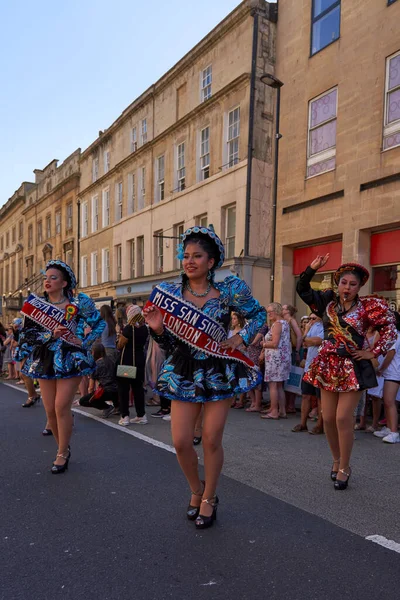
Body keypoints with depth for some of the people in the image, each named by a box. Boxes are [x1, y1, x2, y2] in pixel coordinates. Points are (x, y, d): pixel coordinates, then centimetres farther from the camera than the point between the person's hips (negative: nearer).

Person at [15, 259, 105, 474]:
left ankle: (62, 454, 8)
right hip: (45, 362, 4)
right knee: (50, 410, 6)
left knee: (61, 407, -9)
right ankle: (63, 449, 27)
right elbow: (27, 334, -3)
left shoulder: (80, 303, -4)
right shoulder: (36, 304, 3)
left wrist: (85, 343, -7)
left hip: (70, 360, -3)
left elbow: (99, 324, 4)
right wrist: (51, 335, -17)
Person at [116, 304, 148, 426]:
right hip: (140, 360, 6)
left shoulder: (128, 328, -17)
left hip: (127, 361, -6)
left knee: (123, 388, 3)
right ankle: (141, 415, 16)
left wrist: (120, 337, 4)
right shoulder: (144, 328, 3)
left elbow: (120, 346, -13)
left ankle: (125, 417, 4)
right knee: (138, 387, 12)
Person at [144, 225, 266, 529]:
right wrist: (158, 329, -19)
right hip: (184, 374, 2)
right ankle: (197, 490, 31)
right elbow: (169, 344, 2)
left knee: (212, 439, 4)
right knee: (181, 441, 1)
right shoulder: (170, 292, -2)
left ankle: (209, 498, 29)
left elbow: (259, 314, 6)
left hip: (220, 374, -2)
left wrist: (241, 338, -9)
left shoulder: (230, 290, -8)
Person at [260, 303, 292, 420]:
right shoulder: (285, 323, 17)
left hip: (276, 357, -10)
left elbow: (274, 343, -20)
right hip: (284, 356, 10)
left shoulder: (277, 324, -12)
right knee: (279, 386, 12)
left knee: (273, 385, -5)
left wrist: (264, 344, -2)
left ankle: (274, 412, -3)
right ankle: (282, 411, 15)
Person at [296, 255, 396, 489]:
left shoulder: (368, 306, -6)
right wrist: (313, 268, -5)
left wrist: (374, 353, -6)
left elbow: (390, 328, -2)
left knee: (343, 418, -7)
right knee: (328, 418, 7)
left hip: (353, 367, -4)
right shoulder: (328, 302, 4)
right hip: (328, 365, 4)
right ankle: (337, 460, 28)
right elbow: (302, 289, 7)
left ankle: (344, 467, 10)